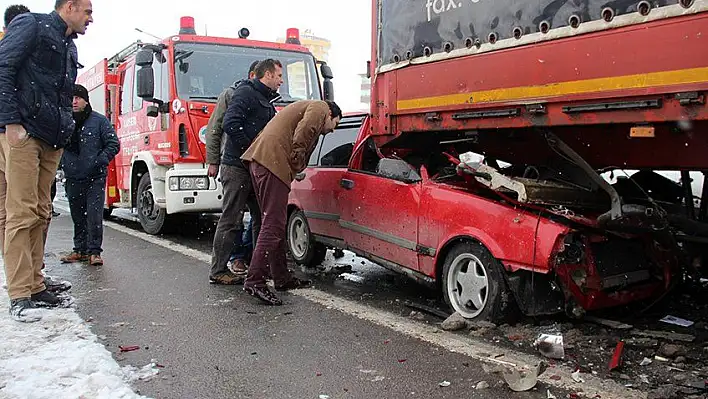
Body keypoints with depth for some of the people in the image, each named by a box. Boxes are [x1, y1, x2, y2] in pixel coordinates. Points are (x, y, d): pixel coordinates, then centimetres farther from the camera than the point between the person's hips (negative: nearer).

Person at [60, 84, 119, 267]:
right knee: (77, 216, 11)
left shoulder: (99, 120, 0)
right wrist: (64, 165, -7)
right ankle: (80, 250, 22)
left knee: (94, 215, -8)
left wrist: (98, 162, -13)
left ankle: (94, 251, -1)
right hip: (73, 179, 4)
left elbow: (113, 144, -2)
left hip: (95, 178, -3)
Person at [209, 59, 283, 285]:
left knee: (261, 217, 12)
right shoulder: (246, 93, -8)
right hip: (237, 167, -10)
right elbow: (231, 124, -20)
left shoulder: (267, 101, 22)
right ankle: (218, 271, 1)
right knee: (231, 219, -6)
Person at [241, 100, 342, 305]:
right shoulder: (319, 108, 5)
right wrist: (296, 167, -2)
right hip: (273, 160, -11)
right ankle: (255, 282, -13)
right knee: (273, 225, -11)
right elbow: (299, 139, -12)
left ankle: (282, 278, 23)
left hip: (258, 158, 11)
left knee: (275, 223, 15)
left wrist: (294, 170, 16)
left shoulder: (305, 107, 35)